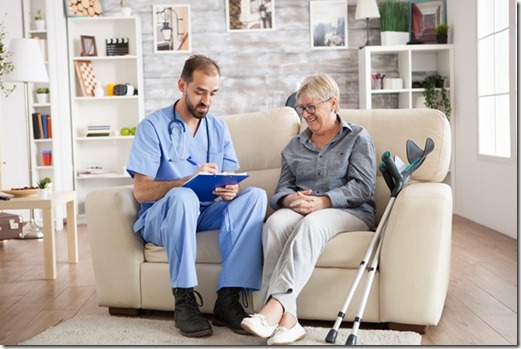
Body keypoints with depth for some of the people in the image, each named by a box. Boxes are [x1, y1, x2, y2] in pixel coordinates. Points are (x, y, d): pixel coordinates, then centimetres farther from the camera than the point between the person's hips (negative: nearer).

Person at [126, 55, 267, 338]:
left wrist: (230, 190, -22)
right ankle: (184, 301, -26)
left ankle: (228, 298, -27)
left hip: (205, 214, 4)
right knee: (183, 197, -38)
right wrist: (191, 180, -30)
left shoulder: (218, 128, 9)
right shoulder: (153, 126, -7)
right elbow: (141, 191, -15)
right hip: (160, 216, -4)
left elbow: (231, 181, 4)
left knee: (256, 195, -23)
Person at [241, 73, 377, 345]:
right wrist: (289, 200, -12)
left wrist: (322, 202, -19)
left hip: (350, 212, -3)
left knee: (312, 223, -38)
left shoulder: (358, 137, 11)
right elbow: (281, 190, 14)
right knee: (275, 222, -33)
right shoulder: (294, 146, 24)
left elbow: (362, 187, -4)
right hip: (300, 210, 3)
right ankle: (287, 318, -44)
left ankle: (274, 305, -48)